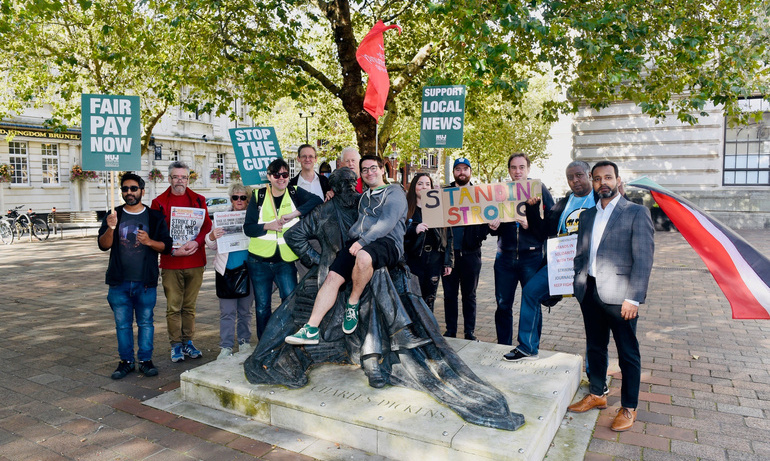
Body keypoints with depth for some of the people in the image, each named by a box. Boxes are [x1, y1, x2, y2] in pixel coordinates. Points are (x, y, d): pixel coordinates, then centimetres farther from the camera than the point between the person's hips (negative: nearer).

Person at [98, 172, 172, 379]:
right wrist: (111, 228, -22)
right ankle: (126, 361, 22)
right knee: (122, 324, 9)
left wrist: (149, 241, -18)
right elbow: (103, 245, -2)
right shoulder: (113, 216, 6)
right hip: (119, 282, 2)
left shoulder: (154, 217, 3)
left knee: (145, 322, 6)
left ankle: (145, 360, 17)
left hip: (145, 282, -1)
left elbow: (166, 245, 1)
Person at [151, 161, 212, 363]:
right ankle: (176, 345, 14)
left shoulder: (198, 200, 9)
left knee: (189, 306, 10)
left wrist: (196, 242, -15)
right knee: (173, 307, 2)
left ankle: (188, 342, 21)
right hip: (170, 263, -1)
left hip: (195, 262, 2)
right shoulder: (159, 202, 3)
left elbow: (207, 225, 4)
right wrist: (173, 250, -13)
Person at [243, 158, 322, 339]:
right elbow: (248, 228, 2)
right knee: (262, 307, 9)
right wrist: (268, 226, -16)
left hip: (286, 261, -1)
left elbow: (316, 201, -15)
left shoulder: (295, 193, 3)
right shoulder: (259, 196, 4)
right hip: (259, 261, 1)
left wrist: (293, 214, -24)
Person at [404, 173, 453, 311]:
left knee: (429, 299, 8)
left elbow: (448, 236, 9)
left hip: (435, 260, 3)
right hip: (414, 259, -2)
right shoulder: (406, 208, 2)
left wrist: (448, 262, 4)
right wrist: (414, 230, -22)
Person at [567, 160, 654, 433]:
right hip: (590, 293, 6)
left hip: (619, 295, -6)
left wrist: (634, 298, -16)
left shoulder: (636, 213, -4)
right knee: (595, 347, 17)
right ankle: (596, 395, 34)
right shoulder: (587, 216, 14)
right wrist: (578, 285, 7)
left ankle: (629, 408, 20)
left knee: (628, 354, 5)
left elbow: (643, 258, -10)